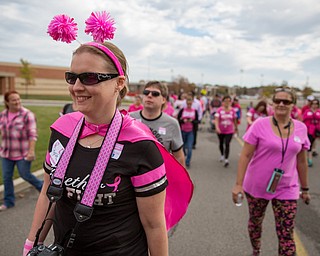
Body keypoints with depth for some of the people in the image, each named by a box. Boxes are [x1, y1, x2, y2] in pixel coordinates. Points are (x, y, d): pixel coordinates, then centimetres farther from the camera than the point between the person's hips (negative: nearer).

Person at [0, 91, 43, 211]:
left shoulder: (27, 115, -15)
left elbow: (33, 134, -18)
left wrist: (31, 151, -25)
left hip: (22, 153, -6)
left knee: (25, 175, 4)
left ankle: (42, 187, 32)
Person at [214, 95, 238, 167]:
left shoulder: (232, 110, -6)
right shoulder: (220, 110, -14)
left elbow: (234, 120, 7)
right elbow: (216, 119, -22)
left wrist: (236, 128, 18)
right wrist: (217, 128, -37)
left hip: (229, 131, -1)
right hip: (220, 131, 1)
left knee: (227, 144, -11)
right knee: (221, 143, 19)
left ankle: (226, 160, -7)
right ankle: (222, 155, 44)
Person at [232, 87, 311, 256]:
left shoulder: (300, 128, -1)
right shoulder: (260, 125, -11)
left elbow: (301, 161, 9)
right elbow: (245, 155, -11)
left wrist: (305, 188, 15)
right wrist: (238, 183, -14)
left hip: (286, 190, 1)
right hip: (257, 187, -1)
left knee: (286, 235, -1)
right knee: (255, 223, 19)